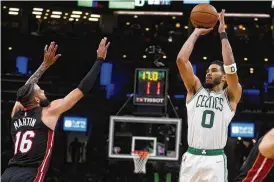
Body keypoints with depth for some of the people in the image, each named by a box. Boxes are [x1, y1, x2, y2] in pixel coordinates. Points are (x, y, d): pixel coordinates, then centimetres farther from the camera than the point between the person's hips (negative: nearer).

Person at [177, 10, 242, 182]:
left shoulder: (230, 96, 9)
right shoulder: (195, 89, 15)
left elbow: (231, 67, -7)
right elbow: (181, 60, 4)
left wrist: (223, 34, -2)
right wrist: (196, 33, 10)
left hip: (215, 160, -2)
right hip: (192, 158, 2)